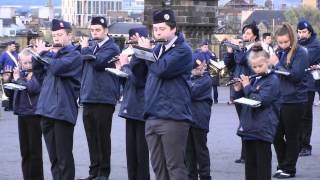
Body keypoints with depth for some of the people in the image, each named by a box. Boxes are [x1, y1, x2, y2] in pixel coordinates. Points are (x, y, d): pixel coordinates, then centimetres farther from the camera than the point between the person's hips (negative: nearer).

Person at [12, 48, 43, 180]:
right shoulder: (21, 74, 11)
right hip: (22, 114, 6)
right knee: (24, 150, 10)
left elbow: (32, 88, -23)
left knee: (35, 149, 0)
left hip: (34, 114, -6)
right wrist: (15, 78, -3)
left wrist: (18, 80, -11)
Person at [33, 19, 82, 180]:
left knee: (64, 156, -4)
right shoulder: (52, 53, 17)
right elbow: (39, 75, 17)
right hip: (46, 110, 7)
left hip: (63, 110, -7)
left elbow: (57, 67, -22)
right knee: (53, 155, 12)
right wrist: (38, 56, 3)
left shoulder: (74, 55, -6)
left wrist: (44, 53, -8)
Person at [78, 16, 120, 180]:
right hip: (88, 98, 7)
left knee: (103, 137, -2)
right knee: (92, 138, 9)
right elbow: (83, 66, 21)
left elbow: (97, 62, -20)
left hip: (103, 99, -7)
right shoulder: (91, 48, 18)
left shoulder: (111, 48, -5)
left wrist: (85, 49, -7)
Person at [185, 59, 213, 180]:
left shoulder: (206, 79, -6)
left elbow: (192, 92, -18)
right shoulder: (190, 78, 16)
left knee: (201, 149, 0)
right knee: (188, 149, 9)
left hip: (199, 119, -6)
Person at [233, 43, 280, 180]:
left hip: (263, 130, -8)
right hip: (249, 128, 8)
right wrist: (238, 90, 4)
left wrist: (247, 87, -10)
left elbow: (260, 101, -20)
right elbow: (243, 100, 22)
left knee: (262, 164, -5)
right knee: (250, 164, 12)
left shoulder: (272, 80, -8)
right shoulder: (254, 80, 14)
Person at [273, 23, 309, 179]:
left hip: (294, 100, -6)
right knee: (277, 135, 9)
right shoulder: (280, 52, 9)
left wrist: (277, 64, -17)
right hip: (279, 99, 6)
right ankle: (282, 165, 23)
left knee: (291, 136, 4)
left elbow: (296, 75, -18)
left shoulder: (300, 53, -9)